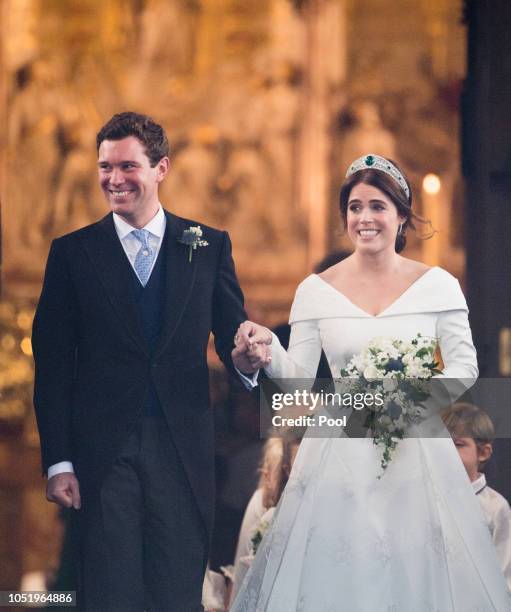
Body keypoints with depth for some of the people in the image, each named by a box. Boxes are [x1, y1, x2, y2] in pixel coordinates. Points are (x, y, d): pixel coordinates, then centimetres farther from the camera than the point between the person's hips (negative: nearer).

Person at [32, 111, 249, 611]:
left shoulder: (209, 247, 8)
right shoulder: (72, 252, 5)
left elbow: (232, 335, 7)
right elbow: (52, 364, 3)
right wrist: (58, 462, -4)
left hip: (183, 452, 1)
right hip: (103, 453, -1)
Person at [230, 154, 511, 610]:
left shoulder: (438, 285, 1)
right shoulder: (317, 290, 2)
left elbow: (465, 365, 3)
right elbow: (299, 378, 1)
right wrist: (267, 355, -18)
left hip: (418, 451, 0)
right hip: (342, 452, 0)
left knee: (418, 572, 0)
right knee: (337, 574, -2)